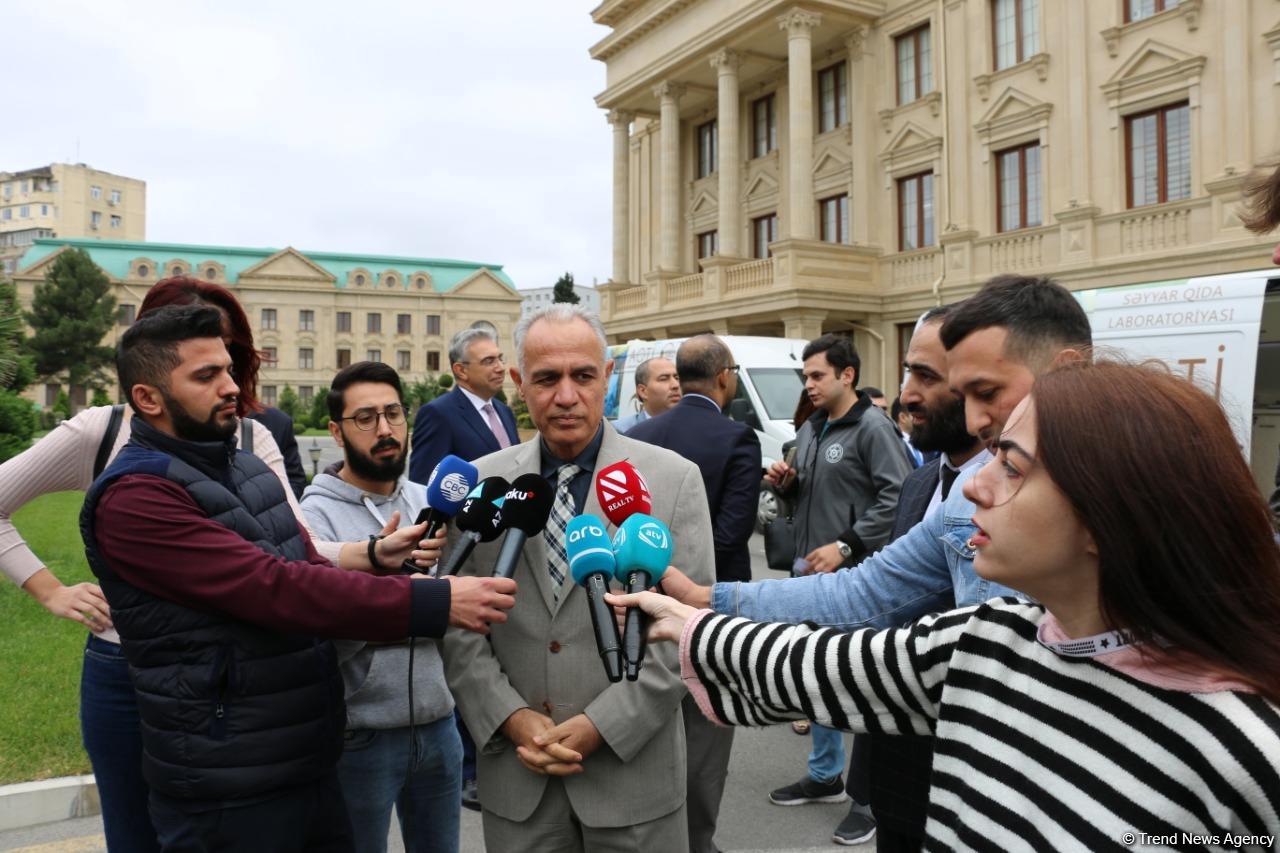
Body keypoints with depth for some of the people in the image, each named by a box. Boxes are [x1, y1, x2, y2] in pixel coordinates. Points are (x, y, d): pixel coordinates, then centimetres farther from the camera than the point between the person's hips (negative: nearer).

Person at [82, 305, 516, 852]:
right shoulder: (133, 498, -18)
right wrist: (436, 602, -30)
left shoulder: (248, 471, 9)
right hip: (227, 790, -7)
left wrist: (375, 556, -13)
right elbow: (272, 588, -27)